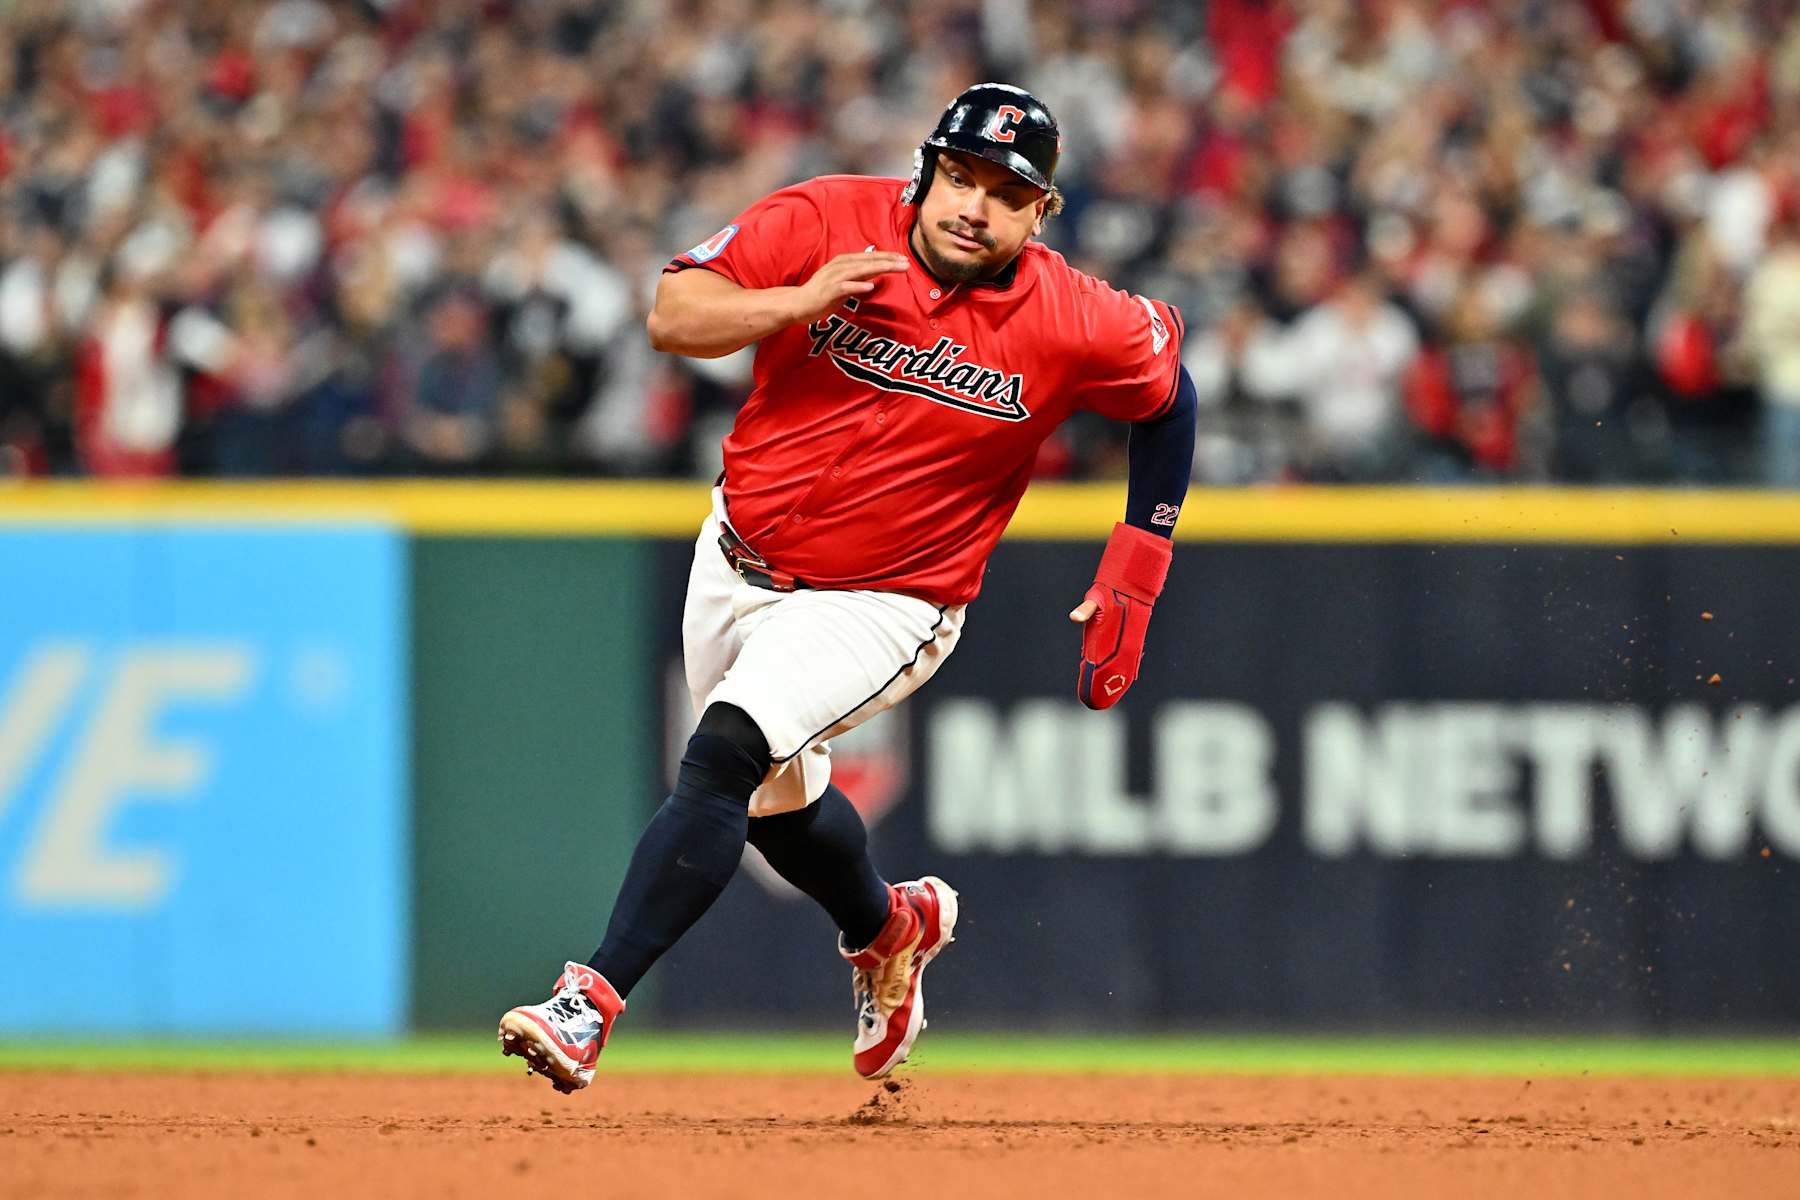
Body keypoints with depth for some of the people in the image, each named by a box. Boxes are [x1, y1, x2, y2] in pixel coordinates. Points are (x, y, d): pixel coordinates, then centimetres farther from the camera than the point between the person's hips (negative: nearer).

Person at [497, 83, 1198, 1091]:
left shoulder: (1075, 323, -17)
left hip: (881, 605, -4)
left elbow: (1169, 392, 3)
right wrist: (802, 301, -33)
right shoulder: (826, 222, -14)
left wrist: (1134, 574, -2)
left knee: (725, 753, -27)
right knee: (777, 801, 23)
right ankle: (889, 927, 56)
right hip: (739, 563, 4)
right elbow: (674, 317, -16)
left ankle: (591, 1006, -29)